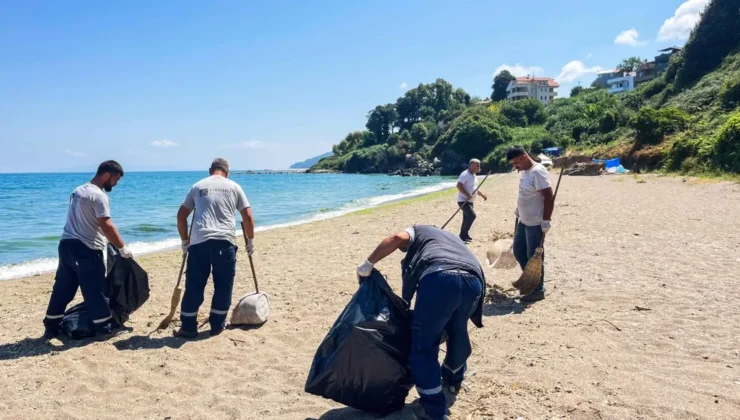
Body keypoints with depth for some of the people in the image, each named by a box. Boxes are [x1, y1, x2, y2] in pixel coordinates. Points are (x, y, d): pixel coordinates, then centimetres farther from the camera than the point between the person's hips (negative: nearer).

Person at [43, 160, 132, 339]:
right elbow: (107, 226, -19)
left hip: (66, 244, 9)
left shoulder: (78, 191, 14)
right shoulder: (98, 195, -15)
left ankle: (51, 327, 22)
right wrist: (122, 247, -11)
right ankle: (104, 328, 7)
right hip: (85, 249, -9)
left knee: (62, 288, 15)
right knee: (95, 289, 0)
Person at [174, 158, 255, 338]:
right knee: (223, 286, 11)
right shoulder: (234, 187, 12)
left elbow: (181, 216, 15)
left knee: (194, 286, 8)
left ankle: (188, 327, 15)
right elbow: (248, 217, 7)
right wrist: (251, 241, 19)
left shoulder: (198, 186, 16)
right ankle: (217, 325, 18)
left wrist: (185, 240, 26)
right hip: (225, 242, -1)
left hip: (199, 241, 1)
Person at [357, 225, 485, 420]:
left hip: (439, 277, -6)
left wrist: (369, 263, 12)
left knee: (424, 345, 10)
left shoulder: (417, 233, 30)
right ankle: (453, 380, 54)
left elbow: (398, 238, 5)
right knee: (458, 332, 32)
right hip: (473, 280, 6)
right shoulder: (451, 238, 44)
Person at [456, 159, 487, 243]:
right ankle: (463, 235, -9)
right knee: (472, 216, -18)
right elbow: (459, 186, -26)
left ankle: (463, 236, 23)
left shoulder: (474, 175, 14)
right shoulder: (465, 174, -17)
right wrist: (467, 195, -32)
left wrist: (482, 195, 19)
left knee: (467, 218, 13)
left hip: (469, 201, 10)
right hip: (463, 201, -10)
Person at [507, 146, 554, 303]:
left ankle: (538, 290, 14)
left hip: (536, 223, -10)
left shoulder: (538, 172, -20)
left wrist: (546, 221, -23)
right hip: (524, 221, 10)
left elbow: (548, 197, -22)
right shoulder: (525, 171, 9)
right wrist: (518, 210, 20)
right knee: (518, 250, 17)